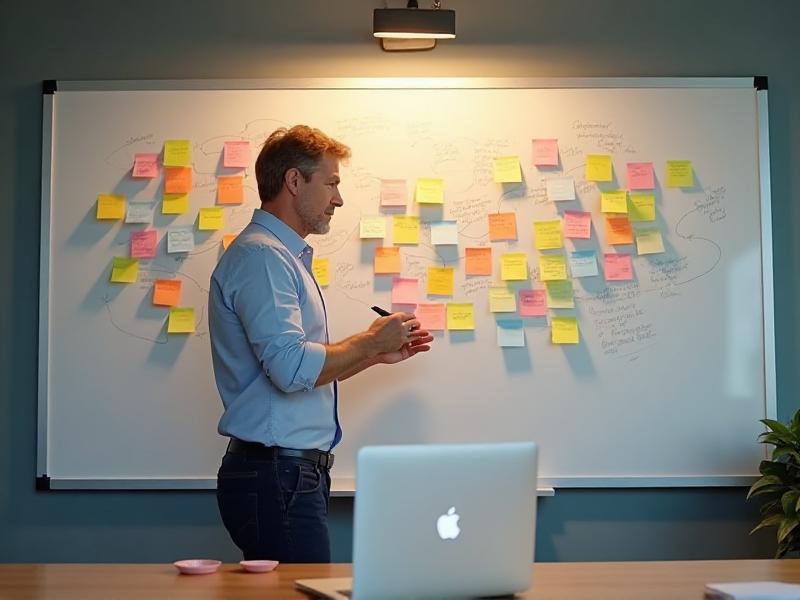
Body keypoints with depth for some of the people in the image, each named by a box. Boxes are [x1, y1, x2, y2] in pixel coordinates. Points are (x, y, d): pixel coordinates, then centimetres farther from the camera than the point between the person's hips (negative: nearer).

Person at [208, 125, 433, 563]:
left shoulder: (285, 256, 22)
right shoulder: (260, 255, -12)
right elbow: (292, 368, -23)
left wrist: (377, 354, 17)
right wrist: (371, 340, -10)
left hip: (295, 472, 10)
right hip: (275, 475, -10)